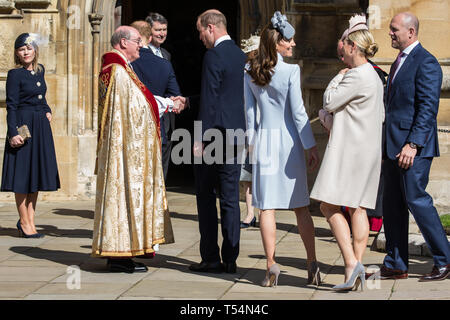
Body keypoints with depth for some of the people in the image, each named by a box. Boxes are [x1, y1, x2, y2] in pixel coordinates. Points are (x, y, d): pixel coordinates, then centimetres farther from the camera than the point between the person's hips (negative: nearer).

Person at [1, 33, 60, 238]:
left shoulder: (39, 70, 10)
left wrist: (47, 111, 8)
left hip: (40, 127, 7)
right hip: (23, 125, -7)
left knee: (37, 171, 9)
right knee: (22, 173, -1)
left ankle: (29, 220, 17)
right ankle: (25, 223, 6)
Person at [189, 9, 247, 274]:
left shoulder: (214, 57, -12)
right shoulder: (241, 56, 12)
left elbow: (209, 101, -16)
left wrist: (201, 139, -13)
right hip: (236, 136, 7)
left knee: (206, 198, 2)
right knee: (231, 199, 8)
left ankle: (210, 258, 2)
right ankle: (230, 259, 8)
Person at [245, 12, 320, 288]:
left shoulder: (251, 74, 3)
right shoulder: (291, 71, -11)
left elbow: (250, 112, 8)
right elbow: (298, 112, -11)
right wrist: (311, 146, -5)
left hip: (263, 141, 3)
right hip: (288, 141, -3)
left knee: (267, 206, 2)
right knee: (301, 206, 7)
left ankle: (272, 266, -3)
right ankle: (312, 265, 9)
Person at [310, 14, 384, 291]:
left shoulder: (357, 76, -15)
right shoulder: (374, 76, 16)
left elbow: (330, 103, -11)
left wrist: (338, 77, 3)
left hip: (349, 148, -10)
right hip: (369, 149, 10)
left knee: (329, 206, -8)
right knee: (357, 208, 8)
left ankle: (352, 264, -17)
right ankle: (357, 271, 8)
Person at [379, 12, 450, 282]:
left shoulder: (425, 62, -11)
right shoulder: (399, 62, 18)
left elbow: (428, 107, -18)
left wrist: (413, 144, -23)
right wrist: (388, 147, 18)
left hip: (414, 147, -10)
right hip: (394, 147, 10)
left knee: (416, 200, -8)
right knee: (392, 205, 9)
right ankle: (396, 266, 15)